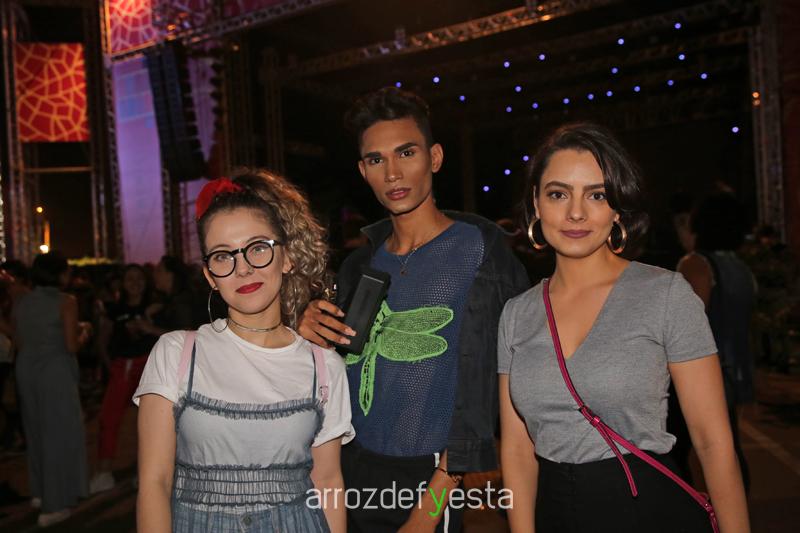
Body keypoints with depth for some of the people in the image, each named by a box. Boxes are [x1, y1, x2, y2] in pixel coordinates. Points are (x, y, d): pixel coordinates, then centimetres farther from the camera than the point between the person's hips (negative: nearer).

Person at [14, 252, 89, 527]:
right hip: (55, 370, -7)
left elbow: (19, 342, 10)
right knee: (59, 432, 4)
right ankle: (53, 506, 8)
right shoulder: (66, 302, -11)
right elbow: (71, 346, -15)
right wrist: (83, 336, 5)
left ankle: (39, 491, 35)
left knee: (36, 429, 21)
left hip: (26, 368, 7)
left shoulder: (21, 302, 7)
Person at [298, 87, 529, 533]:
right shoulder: (359, 266, 6)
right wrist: (311, 336, -7)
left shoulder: (479, 250, -11)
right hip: (352, 472, 5)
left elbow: (478, 392, -15)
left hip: (428, 481, -5)